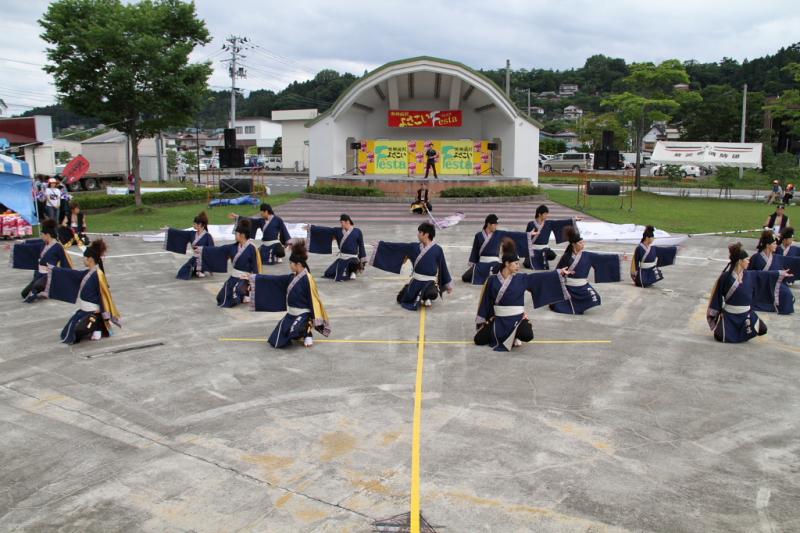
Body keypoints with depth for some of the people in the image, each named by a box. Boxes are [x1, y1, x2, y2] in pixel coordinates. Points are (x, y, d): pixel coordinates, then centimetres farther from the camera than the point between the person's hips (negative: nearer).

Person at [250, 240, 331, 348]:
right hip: (291, 315, 8)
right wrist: (253, 278, 9)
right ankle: (302, 332, 22)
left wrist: (315, 322, -20)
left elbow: (314, 301, -18)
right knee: (275, 342, 6)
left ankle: (307, 333, -4)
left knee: (293, 330, -39)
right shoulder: (292, 277, 5)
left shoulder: (307, 279, -18)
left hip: (303, 316, -8)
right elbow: (274, 280, 10)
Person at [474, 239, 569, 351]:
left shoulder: (522, 279, -2)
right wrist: (482, 320, 2)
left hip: (517, 318, 0)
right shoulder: (493, 280, -5)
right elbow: (486, 301, 1)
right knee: (479, 340, -10)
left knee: (527, 336, -30)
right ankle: (498, 333, 20)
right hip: (498, 319, 0)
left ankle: (515, 336, 7)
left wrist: (559, 273, -15)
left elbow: (541, 277, -7)